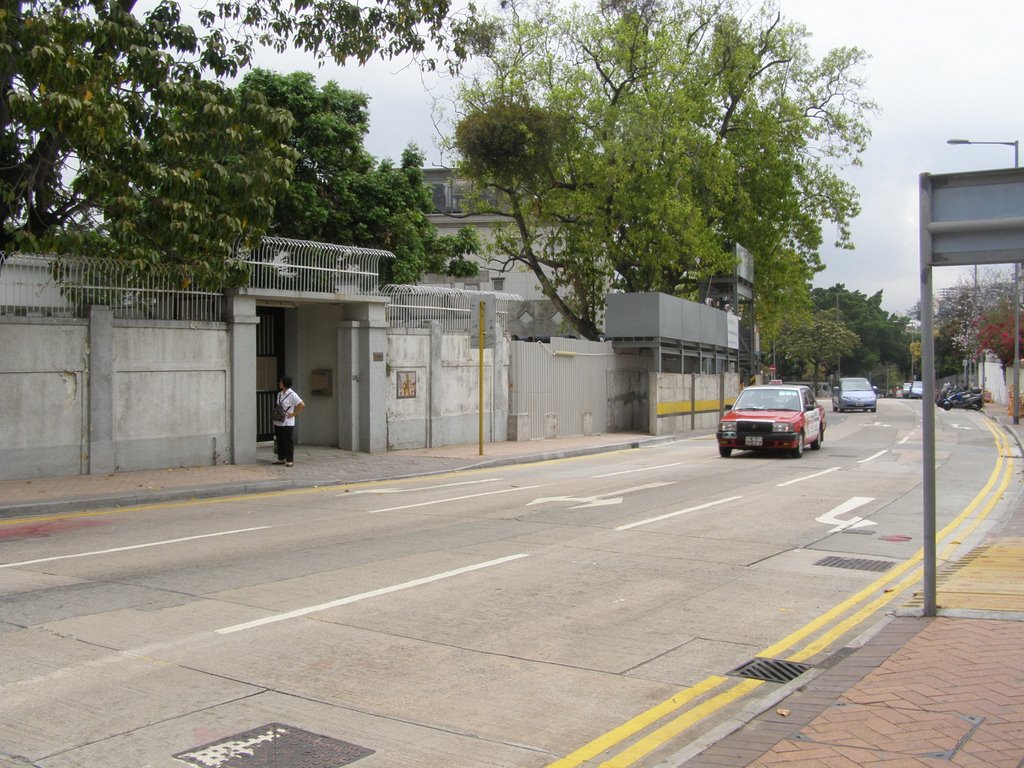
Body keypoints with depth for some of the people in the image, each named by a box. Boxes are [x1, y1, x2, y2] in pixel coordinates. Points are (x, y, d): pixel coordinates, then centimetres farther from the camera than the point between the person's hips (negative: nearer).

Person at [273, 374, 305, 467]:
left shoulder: (292, 395, -11)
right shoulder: (279, 394, 11)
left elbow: (302, 405, -15)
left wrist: (294, 414, -13)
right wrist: (275, 413, 10)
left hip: (287, 423, -7)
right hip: (278, 423, 7)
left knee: (288, 442, -2)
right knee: (280, 442, 12)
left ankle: (290, 460, 3)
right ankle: (281, 459, 21)